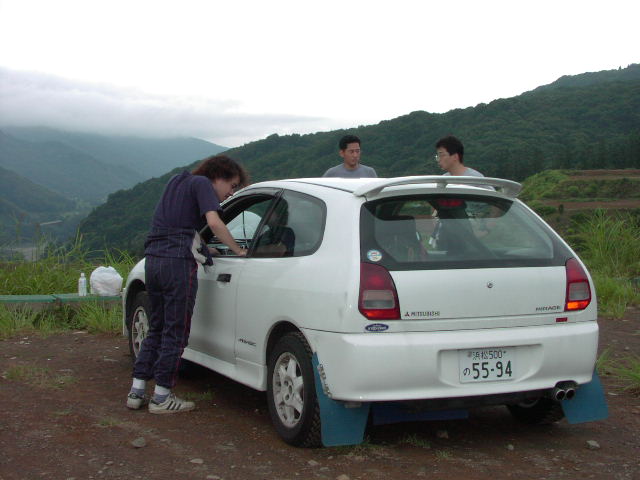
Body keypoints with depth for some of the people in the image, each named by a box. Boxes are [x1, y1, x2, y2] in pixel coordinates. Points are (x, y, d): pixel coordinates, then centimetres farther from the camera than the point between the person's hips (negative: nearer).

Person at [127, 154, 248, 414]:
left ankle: (137, 392, 15)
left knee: (156, 328, 17)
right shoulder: (202, 184, -3)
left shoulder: (177, 181, 24)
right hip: (178, 260, -8)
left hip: (153, 258, 8)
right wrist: (238, 250, -10)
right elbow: (214, 222, -17)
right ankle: (161, 398, 5)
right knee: (176, 332, 1)